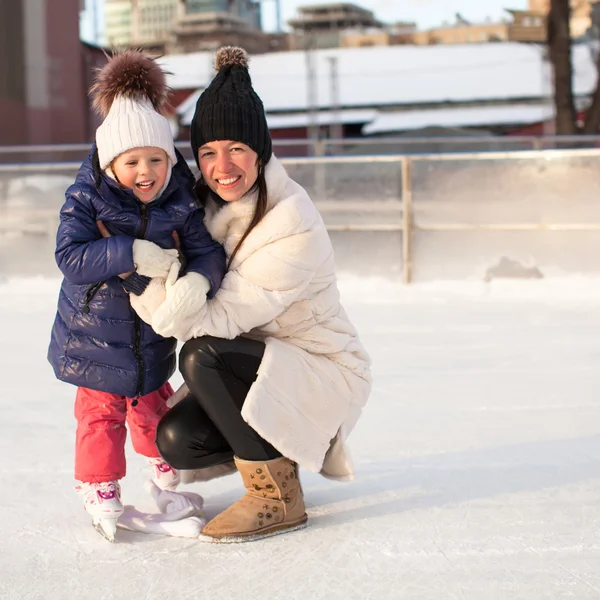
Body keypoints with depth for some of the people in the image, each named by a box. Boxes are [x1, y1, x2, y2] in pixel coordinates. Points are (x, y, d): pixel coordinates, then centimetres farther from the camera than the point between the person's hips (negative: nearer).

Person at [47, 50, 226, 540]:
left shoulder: (181, 205, -10)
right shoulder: (86, 200, -18)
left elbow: (208, 252, -13)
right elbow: (70, 256, -27)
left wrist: (198, 280, -37)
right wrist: (132, 254, -36)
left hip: (154, 331, 3)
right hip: (94, 334, -3)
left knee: (154, 406, 20)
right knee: (101, 413, 3)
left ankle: (169, 476, 42)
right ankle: (101, 492, 21)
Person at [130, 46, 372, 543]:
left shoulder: (294, 227, -26)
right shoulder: (212, 204, -2)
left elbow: (216, 321, -29)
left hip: (325, 373, -7)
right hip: (259, 371, 7)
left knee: (203, 356, -29)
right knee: (176, 440, -15)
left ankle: (279, 499, -14)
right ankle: (278, 447, 14)